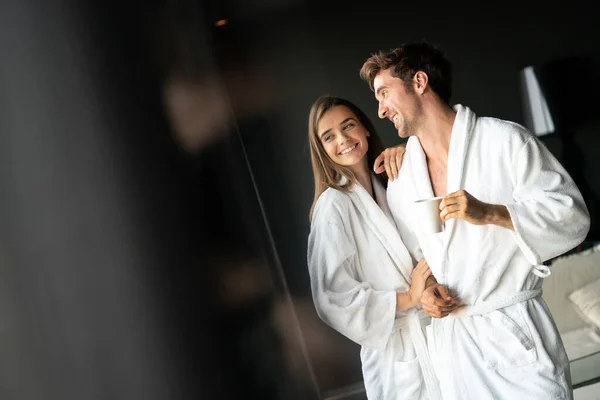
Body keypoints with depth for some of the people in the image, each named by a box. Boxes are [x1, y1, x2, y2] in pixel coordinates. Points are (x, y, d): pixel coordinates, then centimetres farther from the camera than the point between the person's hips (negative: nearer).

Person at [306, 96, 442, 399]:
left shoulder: (387, 189, 8)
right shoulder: (333, 205, -13)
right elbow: (331, 297, -18)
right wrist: (407, 299, -17)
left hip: (441, 338, 6)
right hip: (398, 355, -6)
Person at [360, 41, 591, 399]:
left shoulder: (504, 140, -5)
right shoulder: (400, 183, 12)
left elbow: (574, 217, -8)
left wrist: (491, 214, -20)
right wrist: (422, 290, -2)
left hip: (515, 331, -4)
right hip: (450, 340, 5)